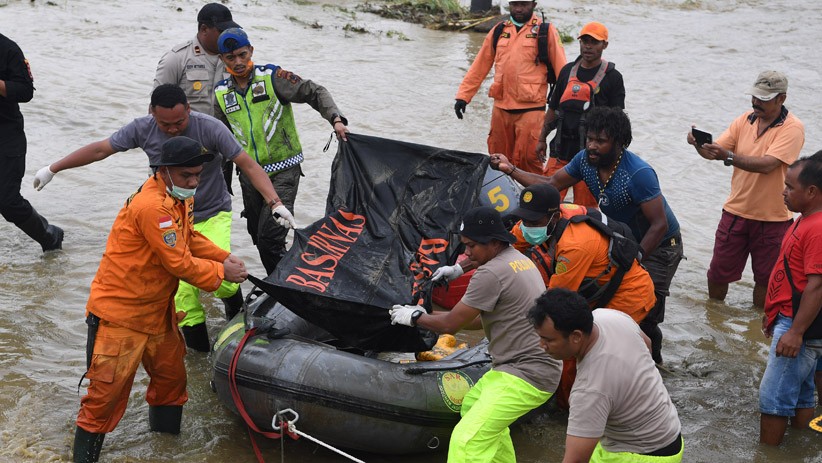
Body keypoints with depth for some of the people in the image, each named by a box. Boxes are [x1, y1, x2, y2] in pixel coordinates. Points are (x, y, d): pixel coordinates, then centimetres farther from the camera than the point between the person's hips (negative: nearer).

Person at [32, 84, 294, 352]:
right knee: (182, 289, -7)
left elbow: (248, 165, -18)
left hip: (213, 215, -2)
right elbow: (100, 149, 1)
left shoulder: (210, 128, -18)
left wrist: (275, 202, -30)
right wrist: (52, 169, 7)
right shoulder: (142, 129, -10)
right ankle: (197, 346, 12)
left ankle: (235, 308, 13)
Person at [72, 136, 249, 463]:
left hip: (157, 310, 10)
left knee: (171, 374, 21)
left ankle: (165, 431, 40)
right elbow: (180, 264, -25)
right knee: (108, 390, -2)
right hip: (119, 314, -10)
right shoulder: (153, 206, -28)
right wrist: (221, 273, -11)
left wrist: (224, 257, 2)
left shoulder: (178, 197, 4)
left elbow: (190, 237, 16)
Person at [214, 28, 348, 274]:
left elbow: (315, 93, -8)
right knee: (258, 236, 11)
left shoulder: (272, 77, -8)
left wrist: (336, 119, -23)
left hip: (283, 172, -5)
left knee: (269, 237, -15)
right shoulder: (221, 93, 6)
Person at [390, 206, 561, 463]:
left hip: (525, 375, -11)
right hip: (530, 365, 11)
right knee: (472, 404, 28)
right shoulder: (518, 259, 12)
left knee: (466, 441, -15)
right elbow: (482, 318, 18)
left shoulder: (491, 273, -18)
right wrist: (429, 315, 16)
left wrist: (415, 318, 6)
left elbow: (450, 325, -11)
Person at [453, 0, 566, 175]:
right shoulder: (498, 31, 13)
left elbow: (561, 71, -2)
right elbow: (479, 66, 13)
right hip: (501, 108, 5)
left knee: (527, 160, -9)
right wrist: (463, 96, 7)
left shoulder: (546, 31, 0)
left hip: (530, 109, -5)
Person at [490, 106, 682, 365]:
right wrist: (510, 169, -11)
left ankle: (652, 358, 19)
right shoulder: (585, 160, -11)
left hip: (660, 246, -7)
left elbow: (659, 225, -30)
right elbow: (551, 185, 0)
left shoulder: (638, 174, -32)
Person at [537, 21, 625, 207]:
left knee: (585, 206, 0)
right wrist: (542, 139, 15)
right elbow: (553, 108, 18)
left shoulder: (612, 77, -1)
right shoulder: (568, 71, 12)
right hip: (561, 149, 4)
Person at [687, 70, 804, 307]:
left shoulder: (792, 128, -15)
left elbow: (767, 164, -28)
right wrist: (699, 144, -24)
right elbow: (714, 151, -2)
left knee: (765, 278, 12)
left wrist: (728, 156, -37)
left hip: (772, 217, -4)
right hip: (736, 211, 4)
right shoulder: (745, 120, 2)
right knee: (718, 272, 11)